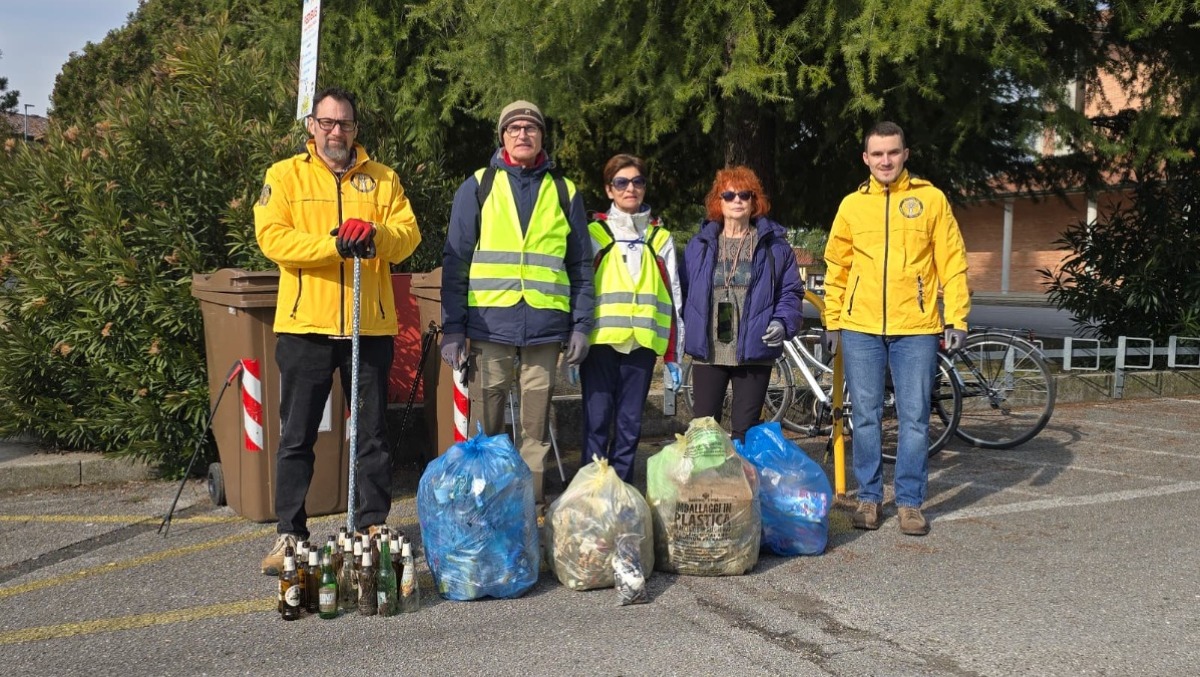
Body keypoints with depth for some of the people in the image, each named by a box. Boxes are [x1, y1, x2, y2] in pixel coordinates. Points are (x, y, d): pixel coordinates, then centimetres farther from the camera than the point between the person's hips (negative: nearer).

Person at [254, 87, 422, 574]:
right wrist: (334, 244, -22)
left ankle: (374, 526, 21)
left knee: (373, 434, 9)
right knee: (296, 437, 4)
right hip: (305, 326, -1)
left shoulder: (382, 178, 11)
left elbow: (408, 233, 0)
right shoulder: (285, 175, 6)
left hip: (370, 326, 2)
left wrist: (375, 234, -22)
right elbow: (272, 237, -9)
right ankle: (289, 534, 13)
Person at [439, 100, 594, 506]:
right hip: (489, 323, -1)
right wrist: (452, 326, -3)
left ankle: (532, 499, 17)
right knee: (485, 425, 2)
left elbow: (580, 265, 14)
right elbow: (455, 261, 5)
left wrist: (581, 324, 5)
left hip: (545, 325, 1)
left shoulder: (564, 192, 13)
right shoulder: (478, 187, 8)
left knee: (537, 426, 7)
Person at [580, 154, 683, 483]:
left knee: (630, 425, 5)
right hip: (600, 341, -2)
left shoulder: (660, 239, 14)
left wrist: (672, 355, 8)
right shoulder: (594, 233, 7)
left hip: (642, 344, 2)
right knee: (597, 422, -3)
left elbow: (672, 298, 14)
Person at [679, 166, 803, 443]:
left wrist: (782, 322, -11)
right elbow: (684, 291, 11)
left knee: (746, 430, 5)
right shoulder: (699, 245, 10)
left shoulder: (774, 245, 6)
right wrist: (686, 331, -1)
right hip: (707, 352, 1)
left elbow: (791, 291, 5)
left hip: (754, 352, -1)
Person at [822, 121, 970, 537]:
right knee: (865, 416, 6)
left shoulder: (931, 199, 3)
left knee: (914, 418, 2)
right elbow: (837, 267, 12)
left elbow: (952, 263, 2)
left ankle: (910, 501, 13)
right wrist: (832, 322, 8)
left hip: (915, 329, -1)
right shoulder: (852, 205, 8)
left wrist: (957, 318, -3)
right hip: (860, 329, 2)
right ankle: (869, 497, 18)